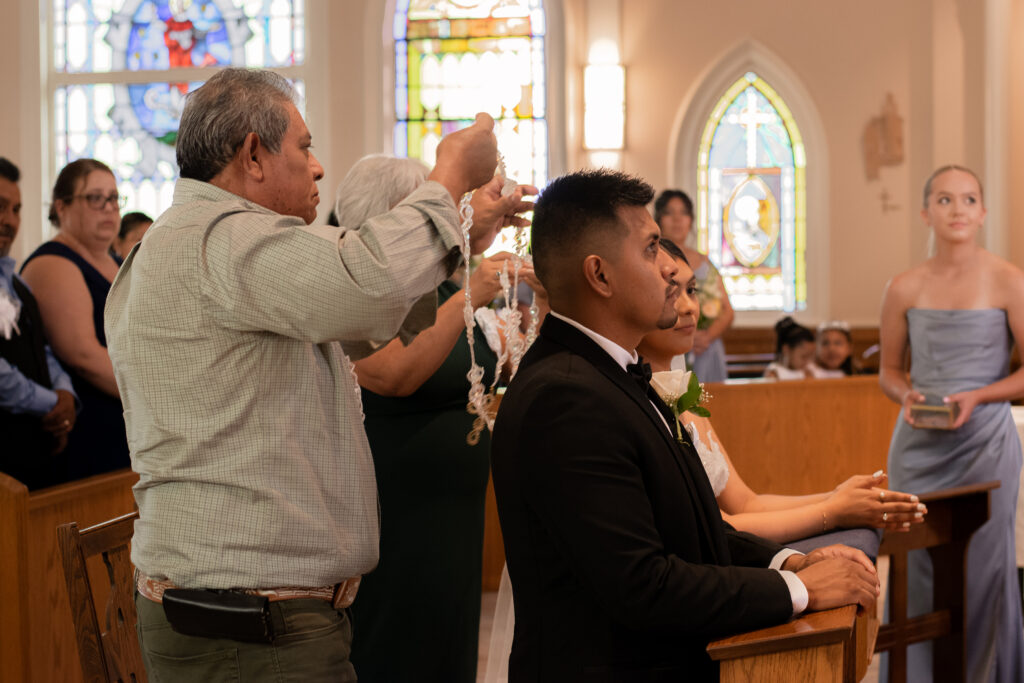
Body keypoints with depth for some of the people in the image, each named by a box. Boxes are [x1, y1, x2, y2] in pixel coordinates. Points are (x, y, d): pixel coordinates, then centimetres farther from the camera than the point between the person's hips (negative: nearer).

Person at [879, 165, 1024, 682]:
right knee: (917, 572, 3)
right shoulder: (904, 288, 4)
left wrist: (977, 396, -16)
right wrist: (906, 396, -7)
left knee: (980, 572, 0)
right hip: (918, 445, 2)